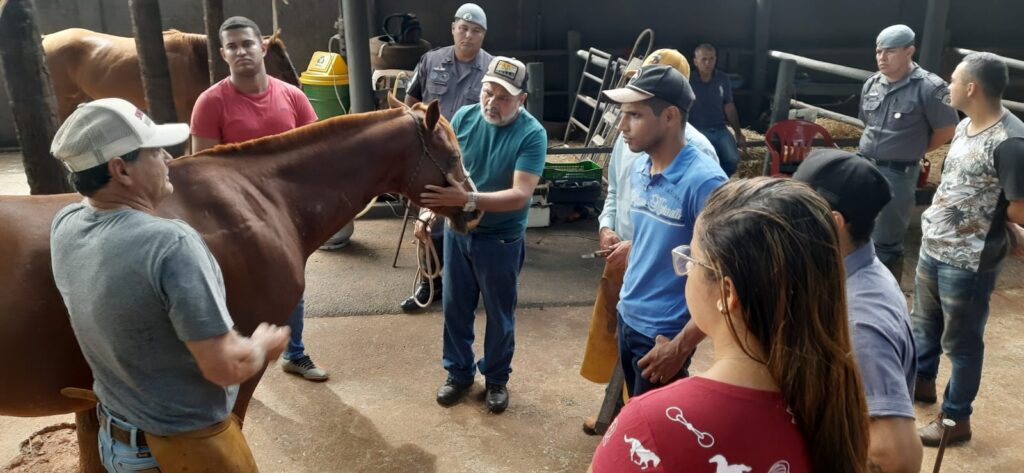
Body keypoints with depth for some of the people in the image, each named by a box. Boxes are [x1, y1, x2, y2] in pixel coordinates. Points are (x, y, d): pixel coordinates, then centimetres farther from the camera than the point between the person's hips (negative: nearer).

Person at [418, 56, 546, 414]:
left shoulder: (532, 134, -20)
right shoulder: (464, 117, -7)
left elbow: (520, 196, -29)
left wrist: (467, 200, -39)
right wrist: (429, 210, -13)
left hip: (501, 241, -3)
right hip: (457, 232, 4)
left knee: (499, 315, 14)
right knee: (455, 307, 16)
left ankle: (497, 378, 36)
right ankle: (459, 372, 38)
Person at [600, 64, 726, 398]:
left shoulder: (702, 180, -22)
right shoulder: (640, 169, 2)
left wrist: (681, 345, -19)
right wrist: (625, 302, 15)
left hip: (663, 334, -7)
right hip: (627, 319, 7)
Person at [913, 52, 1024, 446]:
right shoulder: (965, 125, 4)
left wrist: (992, 212, -4)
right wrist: (936, 216, 3)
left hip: (968, 262, -9)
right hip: (933, 248, 9)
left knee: (960, 341, 8)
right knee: (924, 322, 26)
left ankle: (956, 419, 26)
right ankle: (922, 381, 48)